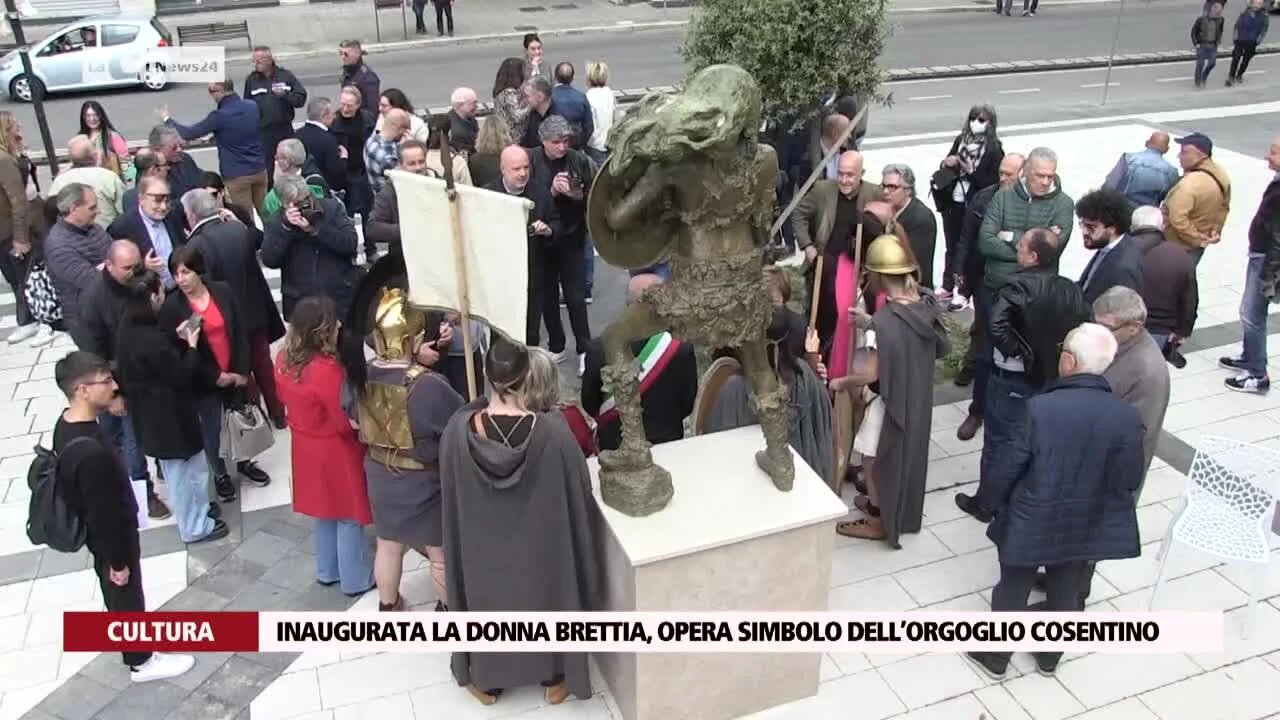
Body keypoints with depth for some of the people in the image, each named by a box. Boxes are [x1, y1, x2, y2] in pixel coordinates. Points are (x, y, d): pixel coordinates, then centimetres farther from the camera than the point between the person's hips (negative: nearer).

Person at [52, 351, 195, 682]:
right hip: (112, 536, -8)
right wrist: (117, 562, -16)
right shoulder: (90, 453, -40)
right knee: (127, 595, 15)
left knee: (115, 593, 31)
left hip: (97, 533, 8)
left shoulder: (66, 422, -10)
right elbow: (103, 515, -28)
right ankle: (140, 661, 38)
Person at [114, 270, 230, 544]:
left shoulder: (129, 326, -5)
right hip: (168, 414, -9)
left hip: (151, 411, 9)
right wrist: (191, 346, -11)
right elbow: (181, 376, -22)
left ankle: (200, 509, 45)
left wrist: (175, 337, 1)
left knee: (192, 464, 27)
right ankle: (195, 527, 28)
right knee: (183, 470, 11)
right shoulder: (152, 340, -32)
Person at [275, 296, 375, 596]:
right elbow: (347, 423, -23)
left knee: (325, 511, 25)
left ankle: (328, 571, 41)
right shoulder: (327, 370, -32)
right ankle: (356, 580, 25)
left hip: (305, 446, 8)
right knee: (349, 517, 11)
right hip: (335, 451, -8)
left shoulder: (284, 359, -7)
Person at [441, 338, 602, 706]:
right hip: (543, 545, -1)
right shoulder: (553, 431, -28)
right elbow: (579, 491, -14)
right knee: (547, 598, 25)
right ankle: (555, 678, 46)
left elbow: (451, 493, -5)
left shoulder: (459, 429, -23)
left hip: (482, 546, 1)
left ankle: (486, 681, 48)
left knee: (487, 599, 26)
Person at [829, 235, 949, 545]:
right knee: (905, 454, 26)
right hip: (918, 397, 8)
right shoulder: (926, 304, -7)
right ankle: (901, 511, 46)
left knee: (876, 460, 13)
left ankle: (877, 521, 29)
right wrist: (871, 324, 7)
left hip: (893, 400, -8)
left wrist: (842, 382, -9)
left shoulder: (886, 318, -29)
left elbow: (872, 374, -25)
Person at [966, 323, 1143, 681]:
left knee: (1012, 590, 18)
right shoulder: (1127, 417, -16)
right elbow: (1130, 480, -6)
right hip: (1084, 525, 3)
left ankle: (995, 657, 36)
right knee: (1065, 593, 25)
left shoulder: (1040, 407, -25)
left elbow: (1011, 467, -16)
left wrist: (1003, 502, 4)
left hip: (1030, 521, -3)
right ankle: (1049, 656, 44)